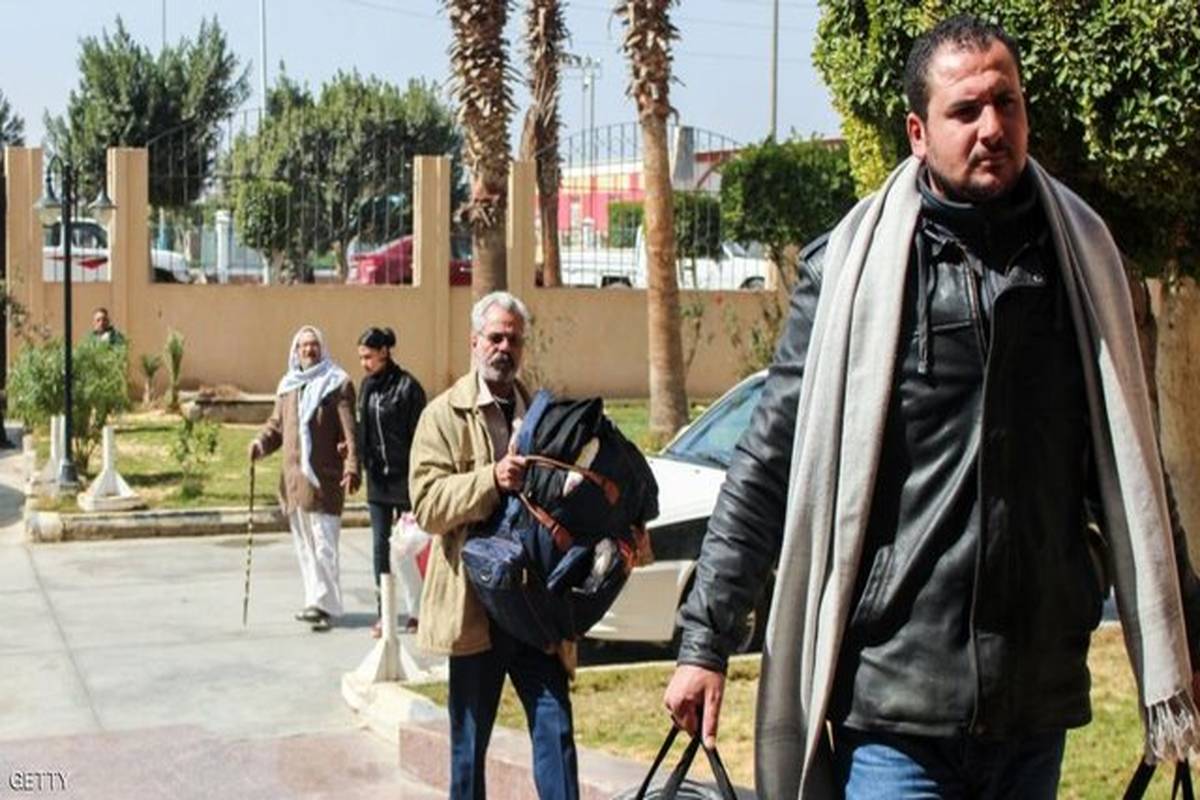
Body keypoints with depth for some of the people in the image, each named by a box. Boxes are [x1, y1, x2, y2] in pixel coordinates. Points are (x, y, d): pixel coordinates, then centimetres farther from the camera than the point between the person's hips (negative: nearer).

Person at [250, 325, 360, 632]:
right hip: (293, 477, 7)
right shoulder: (287, 386, 15)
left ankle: (324, 604, -5)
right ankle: (319, 602, 18)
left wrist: (351, 467, -19)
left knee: (323, 544, -9)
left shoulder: (337, 383, -3)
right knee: (303, 546, 10)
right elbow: (277, 425, 21)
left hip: (324, 477, -7)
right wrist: (261, 444, 0)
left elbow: (349, 430, -9)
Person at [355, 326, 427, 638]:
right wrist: (360, 460, 7)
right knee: (381, 545, 7)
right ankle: (384, 613, 11)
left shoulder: (407, 386, -12)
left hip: (403, 477, -6)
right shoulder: (367, 386, 9)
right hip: (377, 477, 6)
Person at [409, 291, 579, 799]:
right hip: (475, 601, -3)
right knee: (469, 740, 7)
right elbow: (426, 503, -11)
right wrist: (490, 480, -24)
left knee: (555, 727, 0)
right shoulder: (444, 414, 1)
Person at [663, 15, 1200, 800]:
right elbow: (766, 468, -2)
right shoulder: (854, 265, -5)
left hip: (1038, 702, 4)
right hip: (893, 704, -3)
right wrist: (706, 640, -4)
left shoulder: (1082, 257, 6)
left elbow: (1132, 472, 12)